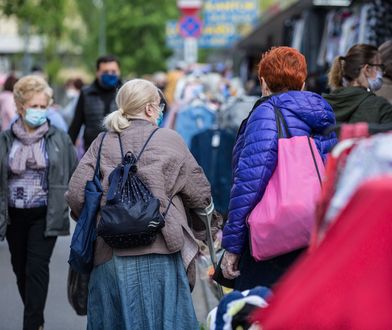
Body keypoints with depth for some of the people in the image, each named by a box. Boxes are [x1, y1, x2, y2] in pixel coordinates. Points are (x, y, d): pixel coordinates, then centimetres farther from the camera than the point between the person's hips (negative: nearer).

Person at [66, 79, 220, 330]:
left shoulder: (102, 143, 7)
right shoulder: (170, 140, 2)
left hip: (110, 255, 3)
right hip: (159, 253, -3)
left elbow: (76, 195, 0)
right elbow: (199, 194, 5)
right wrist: (203, 232, 22)